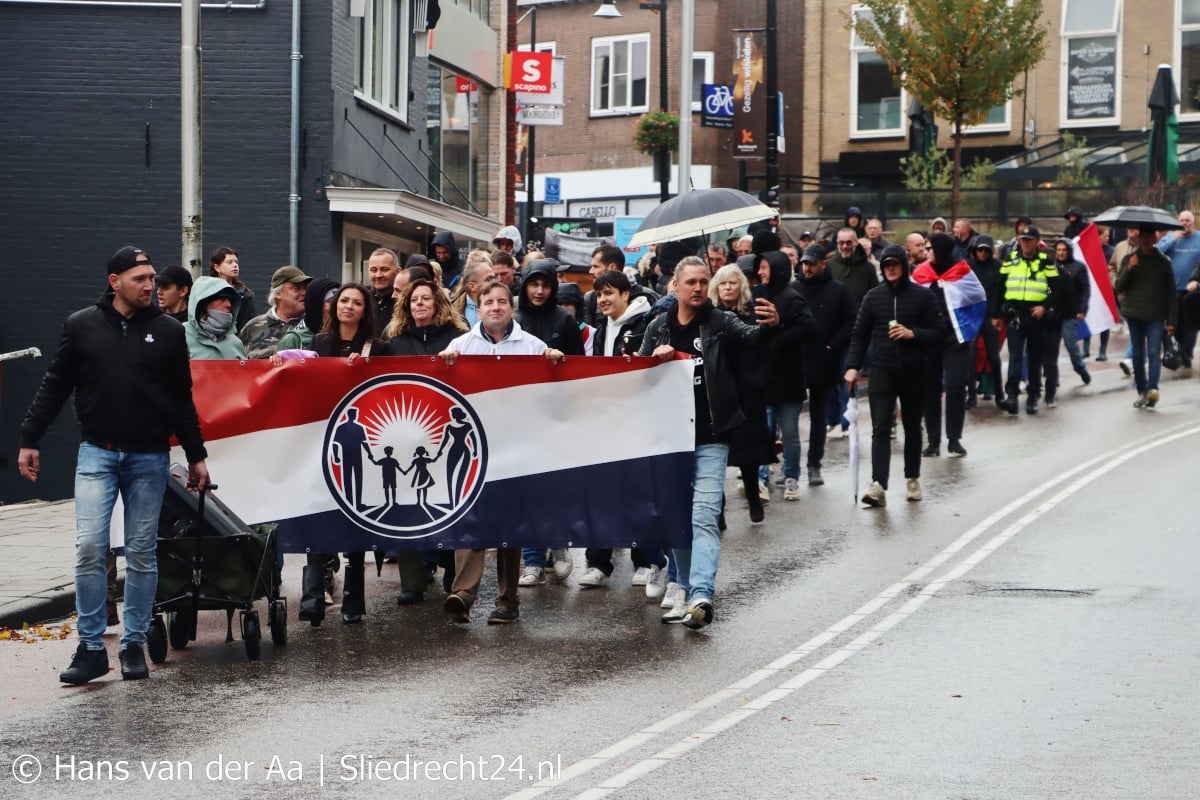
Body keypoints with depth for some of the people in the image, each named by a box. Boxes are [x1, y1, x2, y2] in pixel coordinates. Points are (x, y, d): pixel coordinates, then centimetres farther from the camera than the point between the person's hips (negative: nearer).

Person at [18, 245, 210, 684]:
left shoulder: (168, 330, 4)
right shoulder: (82, 325, 2)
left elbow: (182, 399, 10)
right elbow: (55, 386, 8)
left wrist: (196, 456, 11)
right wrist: (30, 439, 5)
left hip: (149, 458, 1)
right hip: (97, 453, -1)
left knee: (142, 553, 5)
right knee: (89, 548, -10)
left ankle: (134, 645, 15)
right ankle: (91, 648, -2)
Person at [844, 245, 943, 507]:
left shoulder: (922, 296, -1)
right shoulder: (873, 296, 5)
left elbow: (939, 333, -2)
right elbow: (860, 335, 7)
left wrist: (912, 334, -17)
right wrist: (852, 365, -4)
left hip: (913, 373, 0)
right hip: (882, 372, 0)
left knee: (912, 427, 13)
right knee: (880, 429, -10)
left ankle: (912, 479, 27)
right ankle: (878, 485, -19)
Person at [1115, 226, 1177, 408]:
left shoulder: (1163, 262, 3)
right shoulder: (1128, 260, 6)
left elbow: (1171, 293, 4)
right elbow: (1119, 287, 1)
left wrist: (1171, 320, -1)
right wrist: (1129, 268, -14)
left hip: (1156, 316, -2)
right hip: (1134, 315, 2)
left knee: (1154, 352, -15)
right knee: (1138, 355, 6)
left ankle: (1153, 388, -27)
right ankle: (1142, 392, 13)